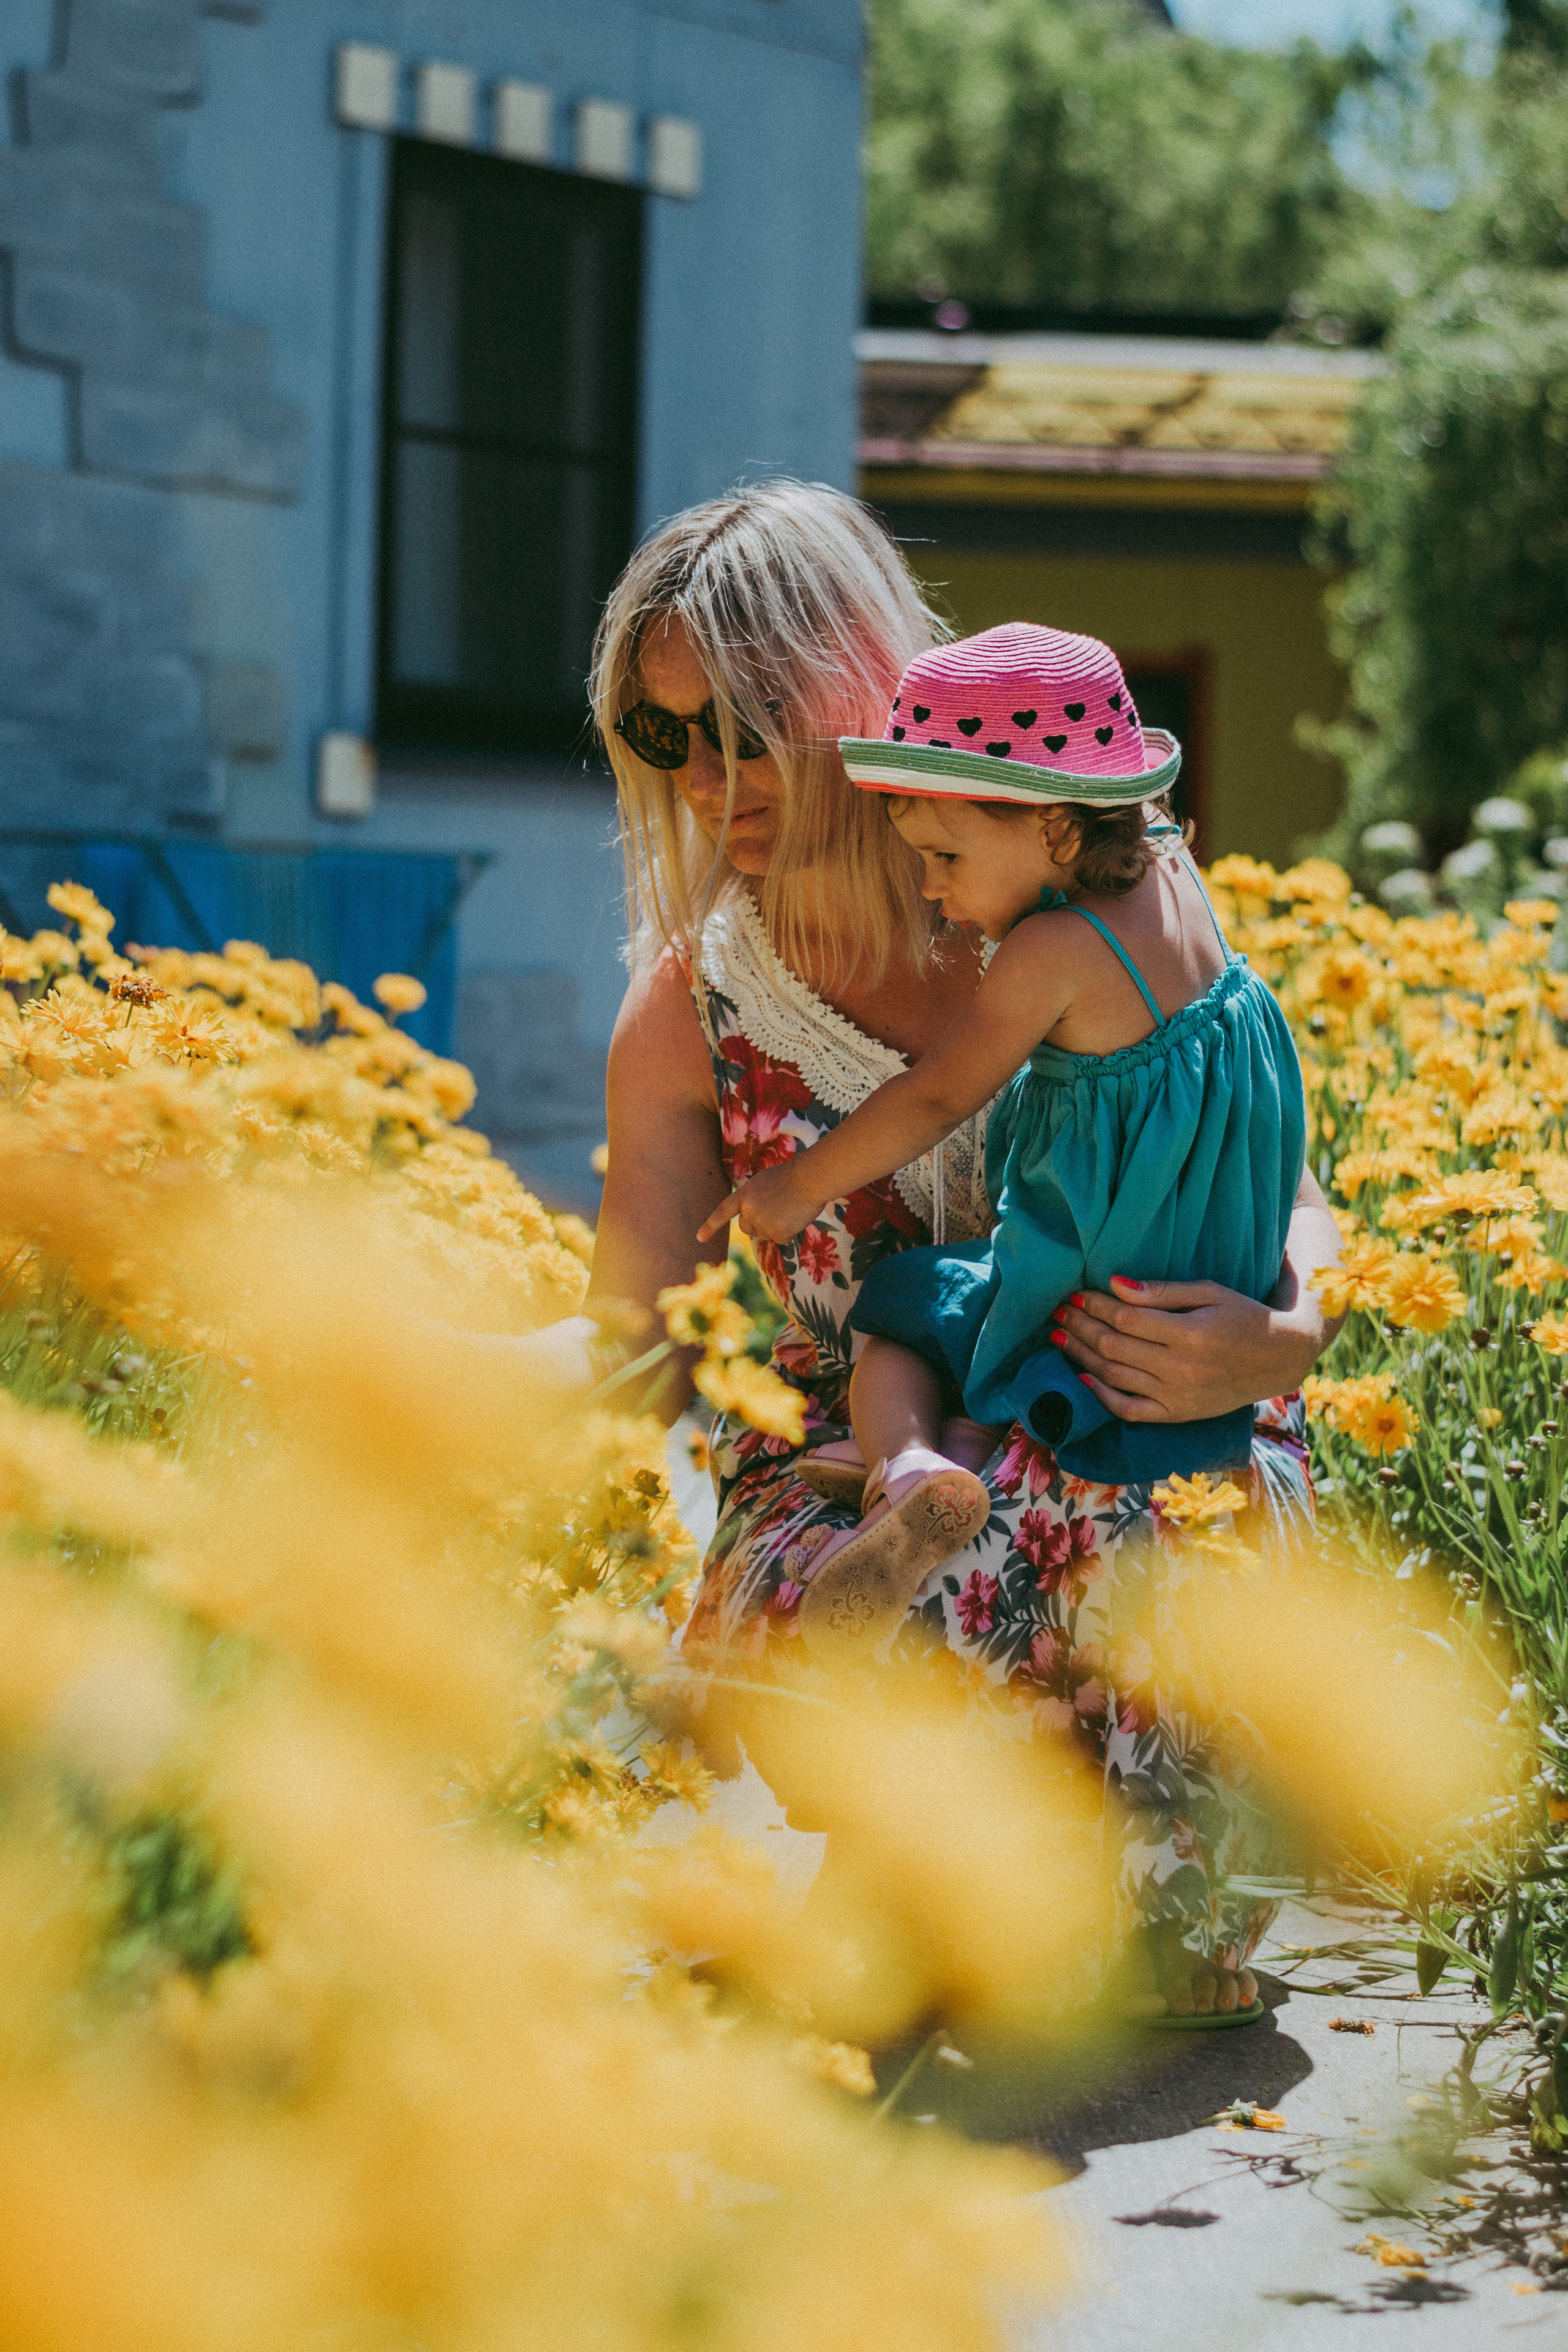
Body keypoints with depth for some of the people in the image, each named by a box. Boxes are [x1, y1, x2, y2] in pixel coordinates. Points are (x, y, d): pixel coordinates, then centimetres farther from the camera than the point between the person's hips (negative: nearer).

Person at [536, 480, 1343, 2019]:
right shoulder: (689, 1013, -1)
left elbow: (1292, 1201, -1)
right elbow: (634, 1344, -4)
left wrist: (1283, 1338, -24)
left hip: (1143, 1442, 0)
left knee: (1145, 1553, -38)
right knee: (799, 1616, -37)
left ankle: (1166, 1917, -3)